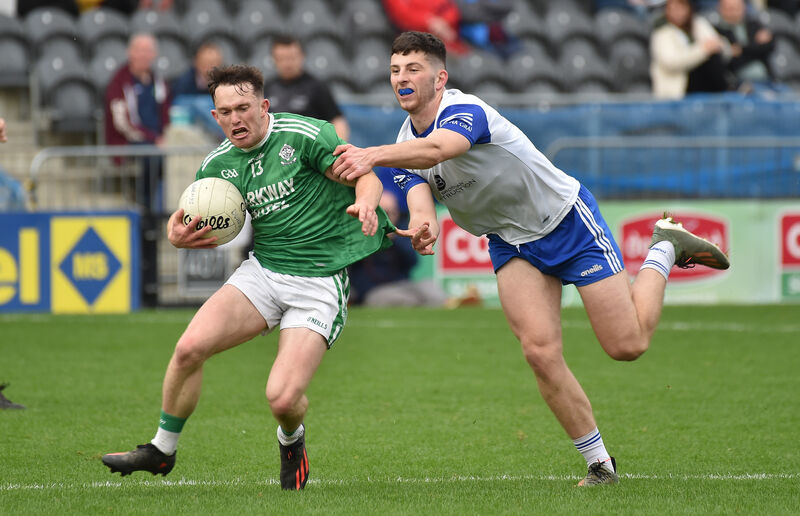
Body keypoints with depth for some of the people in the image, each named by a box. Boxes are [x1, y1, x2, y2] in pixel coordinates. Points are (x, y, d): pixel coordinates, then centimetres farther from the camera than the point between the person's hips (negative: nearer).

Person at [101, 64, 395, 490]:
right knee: (190, 347, -15)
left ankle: (291, 441, 22)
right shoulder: (218, 165, 5)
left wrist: (365, 203, -33)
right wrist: (178, 235, -8)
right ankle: (162, 450, 7)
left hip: (321, 283, -5)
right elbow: (209, 229, 16)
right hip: (263, 271, 5)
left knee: (283, 398, -17)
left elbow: (364, 176, -9)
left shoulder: (304, 136, -12)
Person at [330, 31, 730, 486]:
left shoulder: (464, 111, -28)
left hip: (567, 220, -6)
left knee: (627, 345, -3)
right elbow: (418, 191, -22)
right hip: (511, 242, 6)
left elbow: (438, 149, -52)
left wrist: (373, 155, -69)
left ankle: (667, 248, 23)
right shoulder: (406, 146, -4)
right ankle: (600, 463, 1)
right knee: (541, 353, -12)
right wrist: (423, 223, -47)